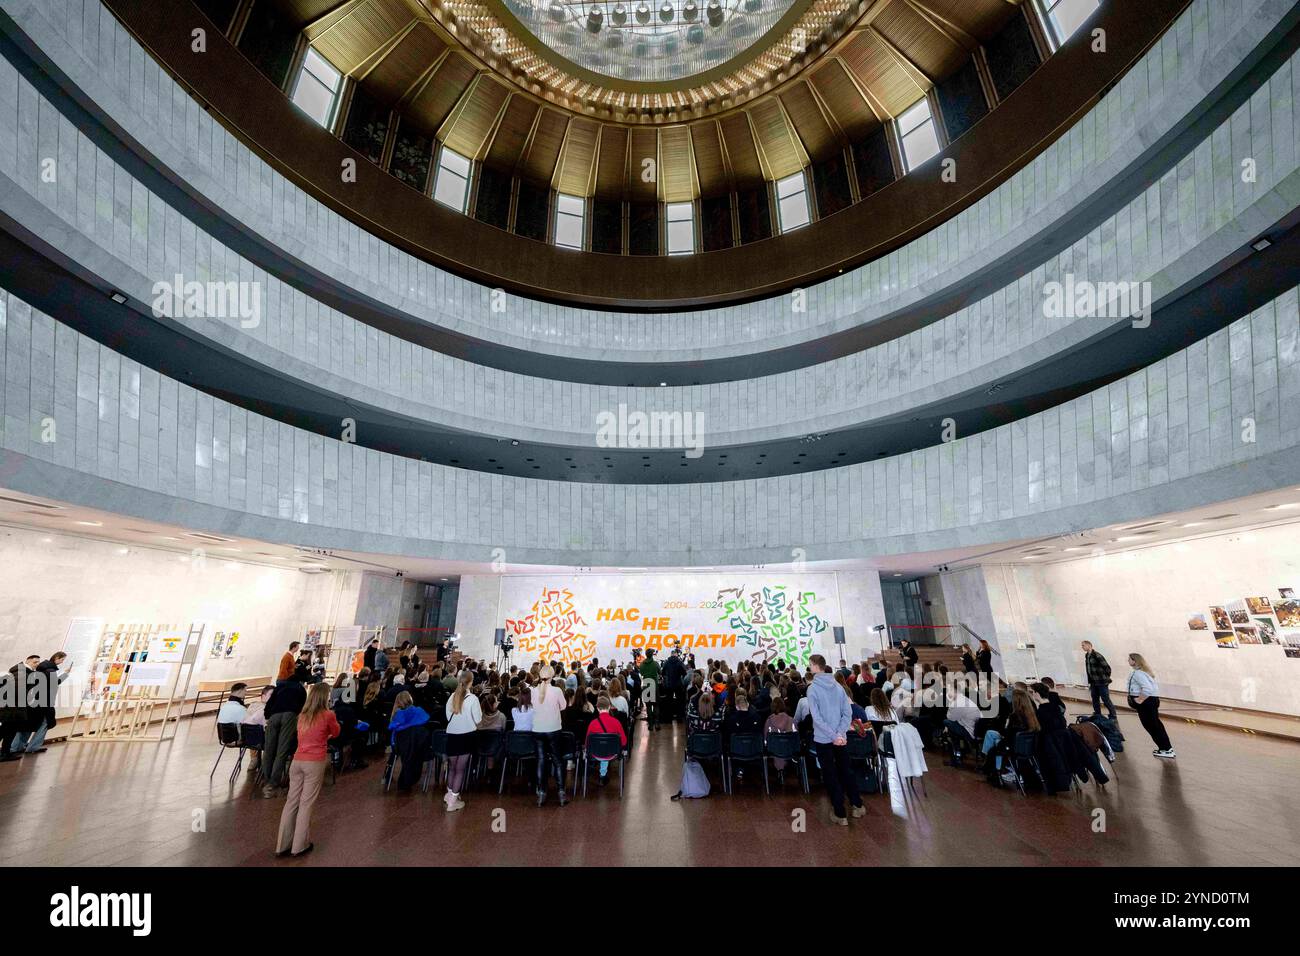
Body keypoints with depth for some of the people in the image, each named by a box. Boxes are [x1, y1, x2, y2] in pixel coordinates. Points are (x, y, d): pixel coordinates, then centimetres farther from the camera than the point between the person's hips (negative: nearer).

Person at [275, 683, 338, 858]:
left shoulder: (303, 715, 10)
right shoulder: (328, 715, -9)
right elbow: (336, 733, 9)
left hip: (297, 760, 6)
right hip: (315, 762, -5)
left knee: (291, 801, 12)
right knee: (306, 803, 4)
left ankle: (283, 845, 19)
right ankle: (300, 846, 12)